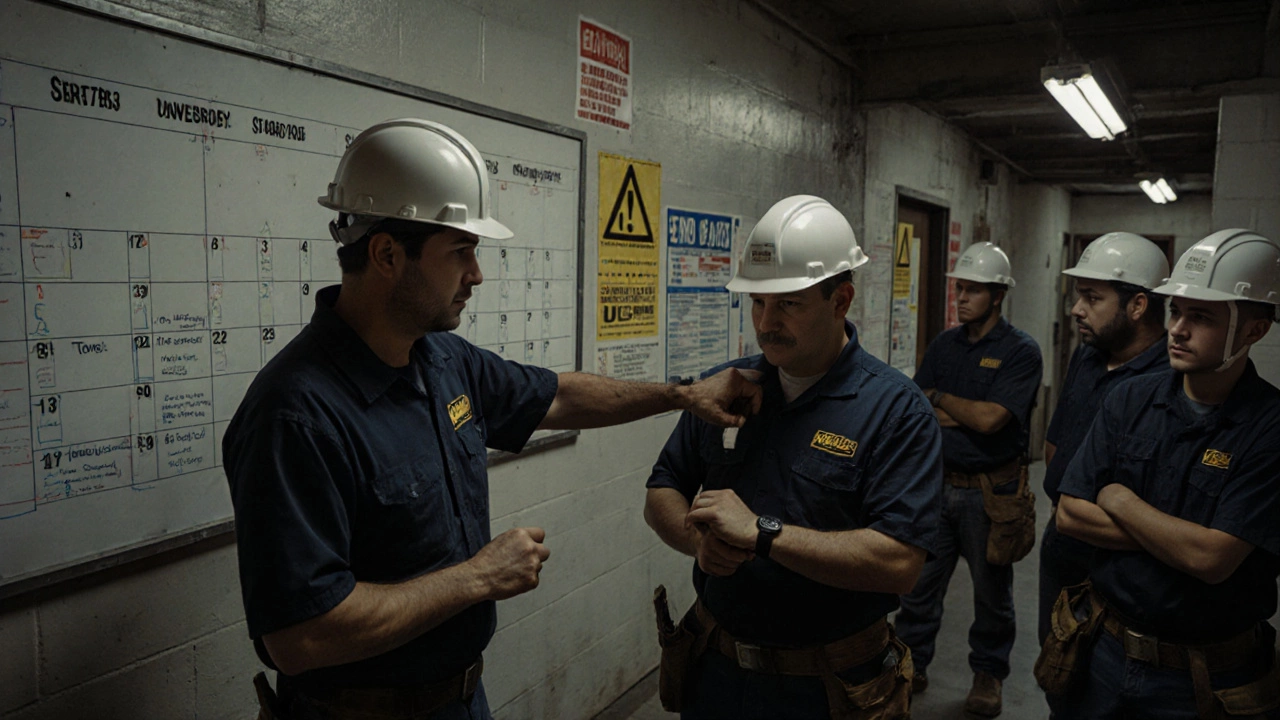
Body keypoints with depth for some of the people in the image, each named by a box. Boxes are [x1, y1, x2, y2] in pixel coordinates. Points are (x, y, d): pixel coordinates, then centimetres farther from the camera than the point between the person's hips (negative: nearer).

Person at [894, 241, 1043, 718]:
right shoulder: (944, 345, 7)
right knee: (919, 582, 10)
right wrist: (965, 414, -12)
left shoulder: (1021, 352, -9)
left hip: (991, 492, -4)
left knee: (992, 592, 12)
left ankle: (988, 674, 30)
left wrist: (939, 398, -7)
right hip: (938, 483, 4)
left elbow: (990, 418, -20)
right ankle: (913, 665, 25)